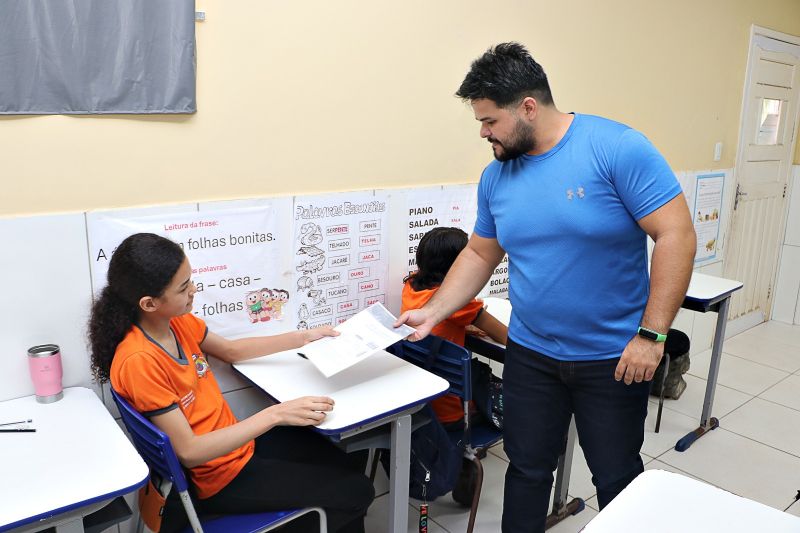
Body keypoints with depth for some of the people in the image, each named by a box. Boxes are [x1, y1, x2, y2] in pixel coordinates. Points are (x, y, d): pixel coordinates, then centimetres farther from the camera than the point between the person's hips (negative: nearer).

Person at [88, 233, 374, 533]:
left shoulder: (177, 321, -6)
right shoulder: (139, 361, -29)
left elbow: (231, 351, 13)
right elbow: (189, 452, -28)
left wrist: (303, 338, 7)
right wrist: (275, 414, -31)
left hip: (239, 441, 8)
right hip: (219, 475, -7)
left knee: (347, 465, 16)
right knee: (355, 492, -1)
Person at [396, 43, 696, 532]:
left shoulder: (618, 148, -17)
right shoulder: (496, 175, 0)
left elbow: (676, 235, -17)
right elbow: (480, 255, 10)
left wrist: (652, 333, -18)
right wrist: (434, 312, 1)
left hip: (615, 357, -3)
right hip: (531, 355, 4)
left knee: (617, 477, 15)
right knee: (527, 470, 16)